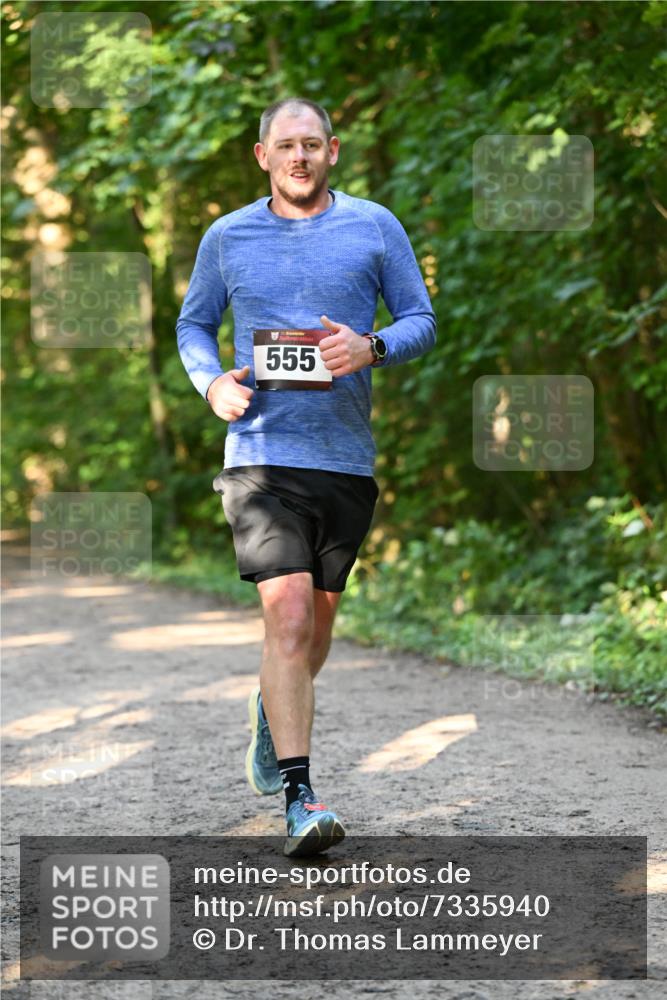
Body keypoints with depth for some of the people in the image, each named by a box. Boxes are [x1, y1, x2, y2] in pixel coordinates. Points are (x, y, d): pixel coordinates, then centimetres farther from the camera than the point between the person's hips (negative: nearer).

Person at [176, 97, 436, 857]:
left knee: (318, 614, 15)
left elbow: (420, 321, 8)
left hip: (346, 454, 2)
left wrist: (371, 348, -13)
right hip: (261, 450, -2)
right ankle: (298, 798, -16)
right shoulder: (226, 237, 7)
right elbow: (193, 324, 18)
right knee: (286, 611, -16)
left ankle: (273, 708, 47)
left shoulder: (375, 227, 6)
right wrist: (212, 382, -2)